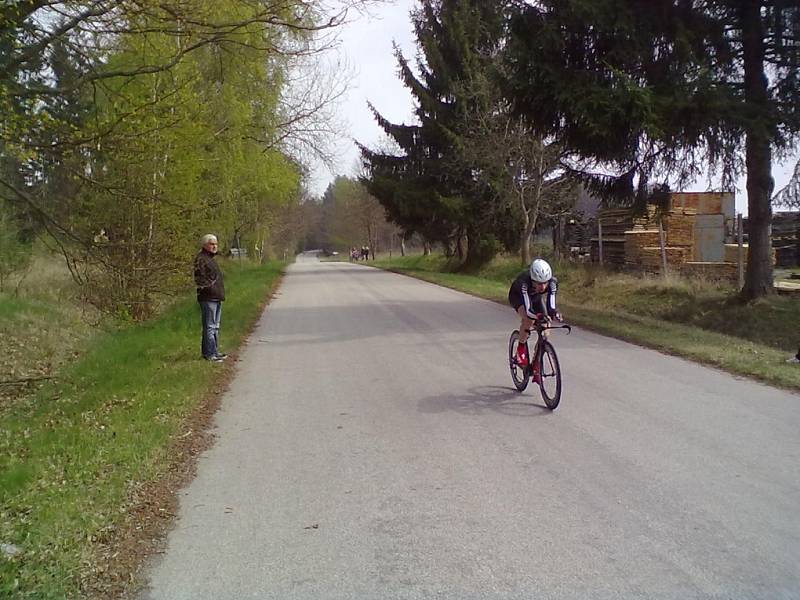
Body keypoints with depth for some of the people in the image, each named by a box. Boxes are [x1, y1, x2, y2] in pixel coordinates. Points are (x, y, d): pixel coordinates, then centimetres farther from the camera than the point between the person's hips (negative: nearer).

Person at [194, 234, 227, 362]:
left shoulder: (211, 258, 20)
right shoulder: (200, 259, -11)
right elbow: (199, 279, -19)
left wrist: (221, 293, 20)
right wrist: (209, 288, -23)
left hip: (217, 298, 10)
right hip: (208, 298, -10)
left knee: (215, 326, 15)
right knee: (209, 326, -7)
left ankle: (214, 351, 23)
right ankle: (209, 353, -3)